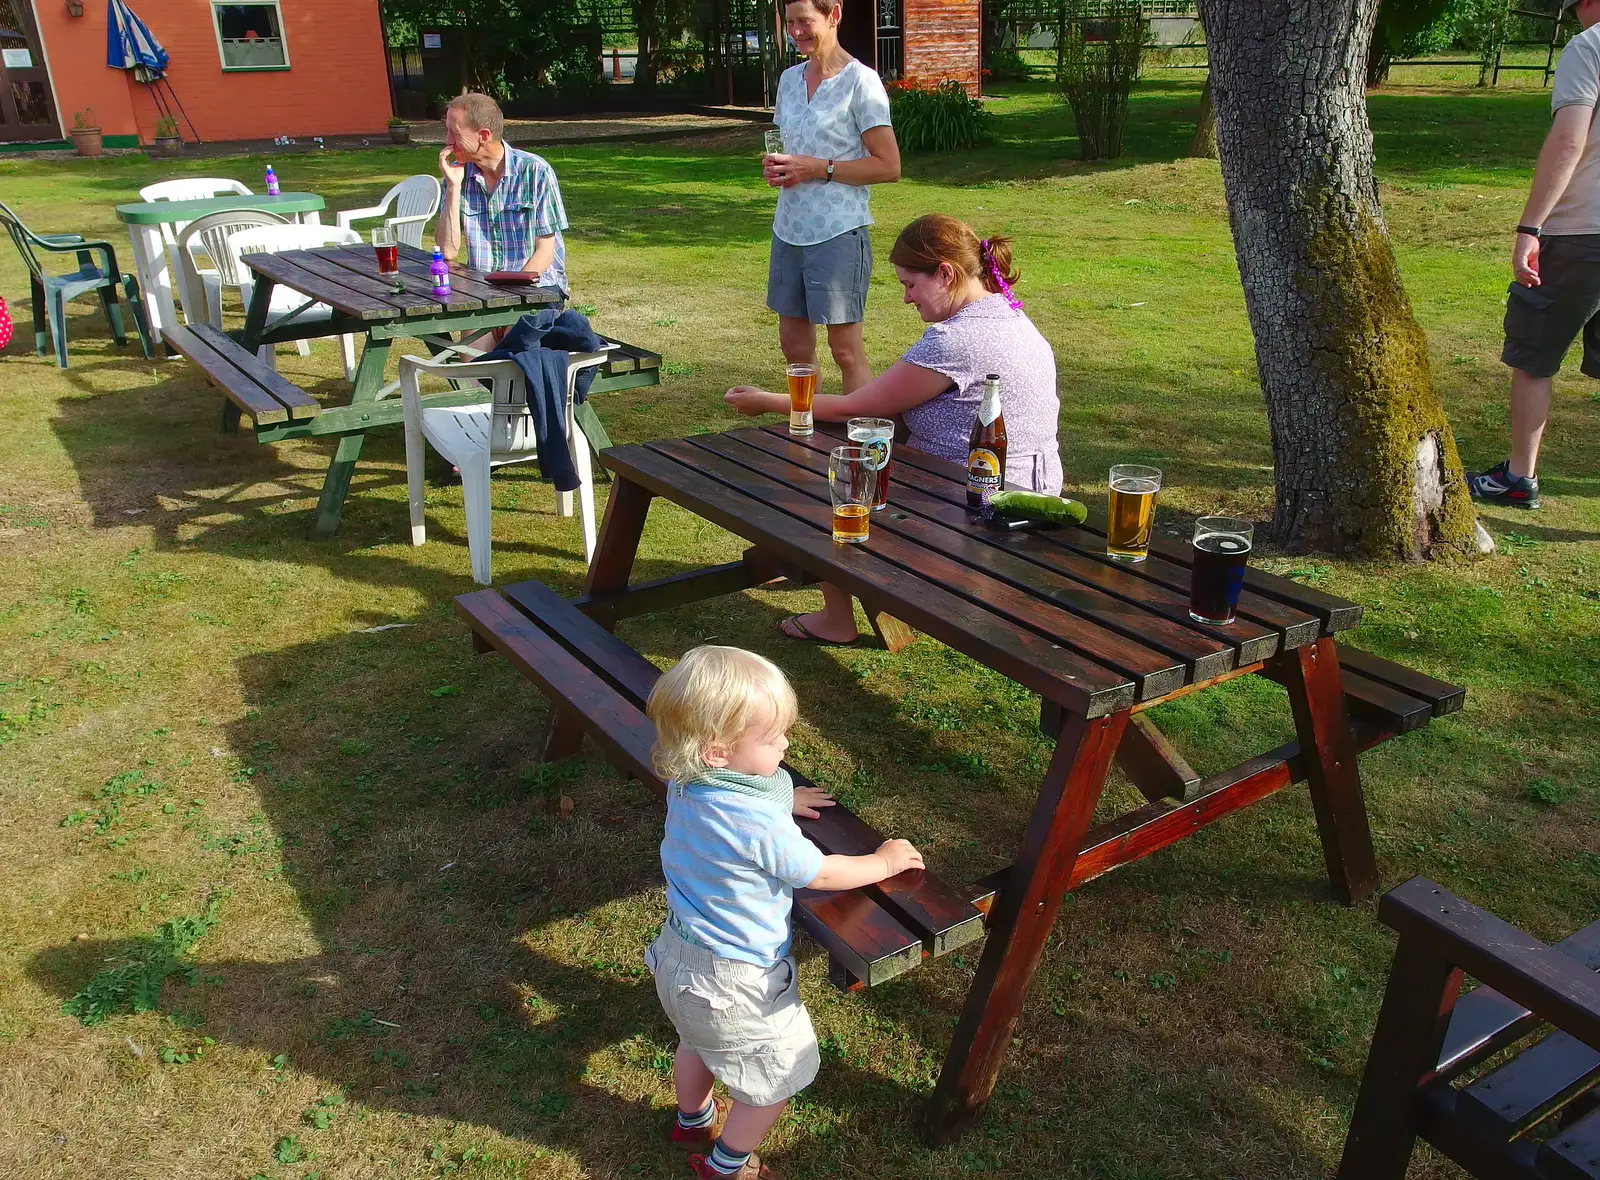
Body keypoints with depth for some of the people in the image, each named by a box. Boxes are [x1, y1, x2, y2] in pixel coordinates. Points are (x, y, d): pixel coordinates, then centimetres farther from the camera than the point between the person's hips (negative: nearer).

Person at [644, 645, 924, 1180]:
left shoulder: (684, 783, -13)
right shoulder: (760, 826, -36)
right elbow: (821, 874, -19)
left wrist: (781, 800, 17)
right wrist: (885, 861, -3)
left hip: (678, 956, 8)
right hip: (736, 985, -8)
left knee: (696, 1044, 35)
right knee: (779, 1077, 19)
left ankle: (693, 1121, 61)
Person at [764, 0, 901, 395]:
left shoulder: (860, 81, -8)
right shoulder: (789, 79, 12)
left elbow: (888, 167, -11)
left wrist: (817, 169, -16)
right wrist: (774, 165, 1)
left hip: (838, 233, -7)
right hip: (789, 230, 7)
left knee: (845, 348, -3)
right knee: (794, 344, 11)